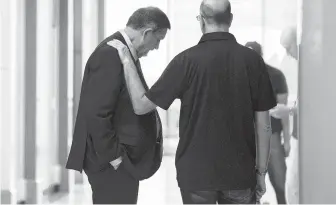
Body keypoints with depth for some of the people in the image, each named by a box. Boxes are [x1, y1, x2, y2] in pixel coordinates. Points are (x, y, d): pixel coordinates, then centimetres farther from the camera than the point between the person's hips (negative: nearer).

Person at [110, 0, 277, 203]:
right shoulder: (252, 59, -4)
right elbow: (263, 124, -2)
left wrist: (126, 60, 3)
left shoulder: (188, 60, -10)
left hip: (197, 172, -1)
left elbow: (141, 105, -6)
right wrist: (261, 171, 8)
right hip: (240, 171, 1)